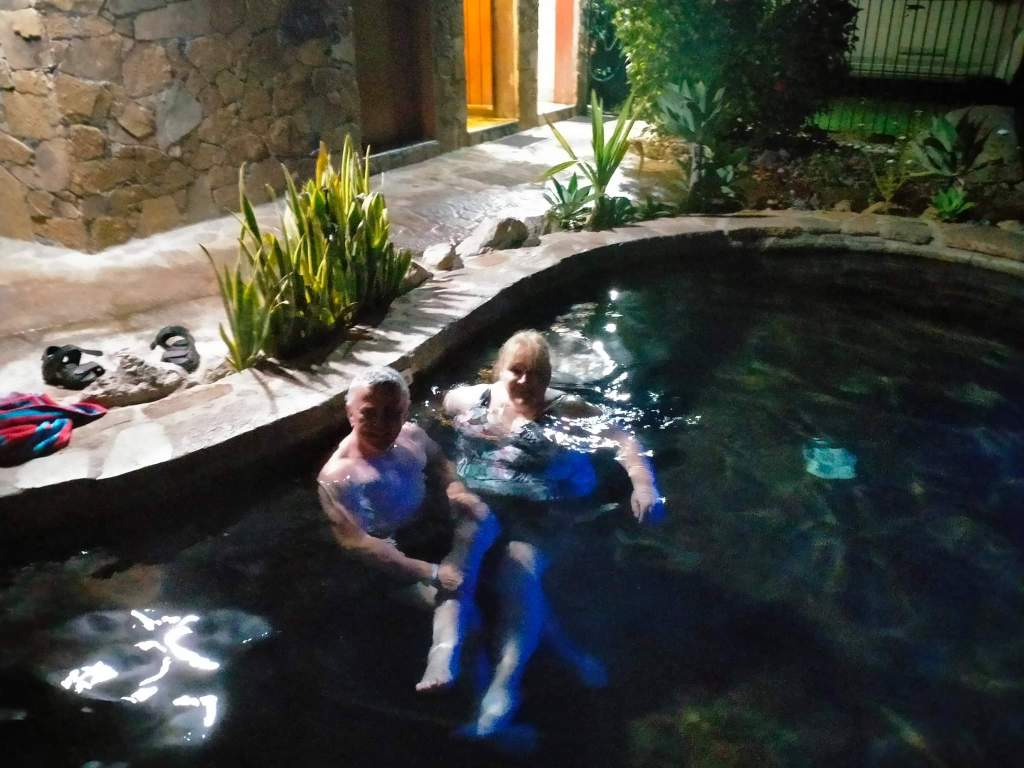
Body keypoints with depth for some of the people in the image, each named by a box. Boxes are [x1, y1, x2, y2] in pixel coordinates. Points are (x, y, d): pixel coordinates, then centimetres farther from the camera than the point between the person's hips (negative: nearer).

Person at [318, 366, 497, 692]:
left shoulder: (412, 436, -6)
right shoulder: (337, 477, -24)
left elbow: (439, 463, 16)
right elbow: (357, 543, -30)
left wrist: (456, 489, -9)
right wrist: (429, 572, -35)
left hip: (433, 526, 6)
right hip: (394, 555, -6)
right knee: (450, 586, -30)